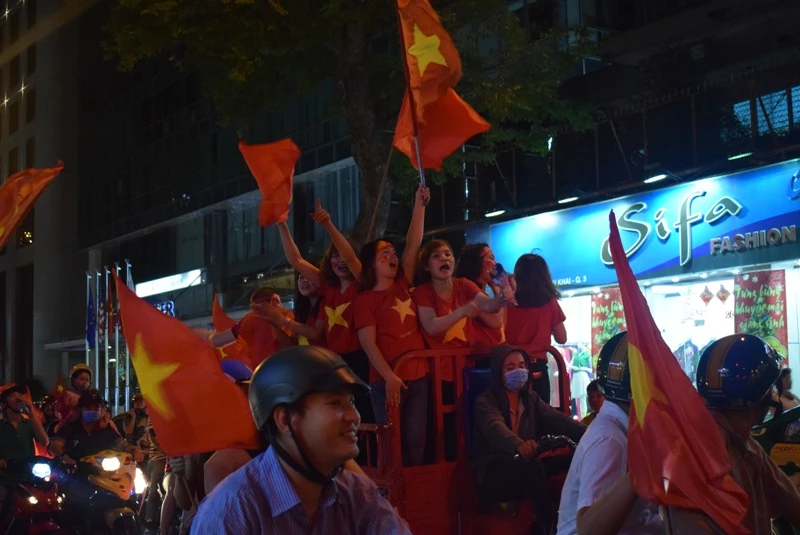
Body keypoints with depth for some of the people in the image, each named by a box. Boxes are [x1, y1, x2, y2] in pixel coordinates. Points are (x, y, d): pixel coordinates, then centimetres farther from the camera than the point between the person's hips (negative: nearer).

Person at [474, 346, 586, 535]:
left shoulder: (531, 399, 14)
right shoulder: (486, 402, -6)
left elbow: (556, 419, -4)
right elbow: (495, 427, -28)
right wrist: (518, 444, -52)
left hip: (525, 472, 5)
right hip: (493, 475, -5)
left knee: (566, 461, -24)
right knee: (532, 466, -36)